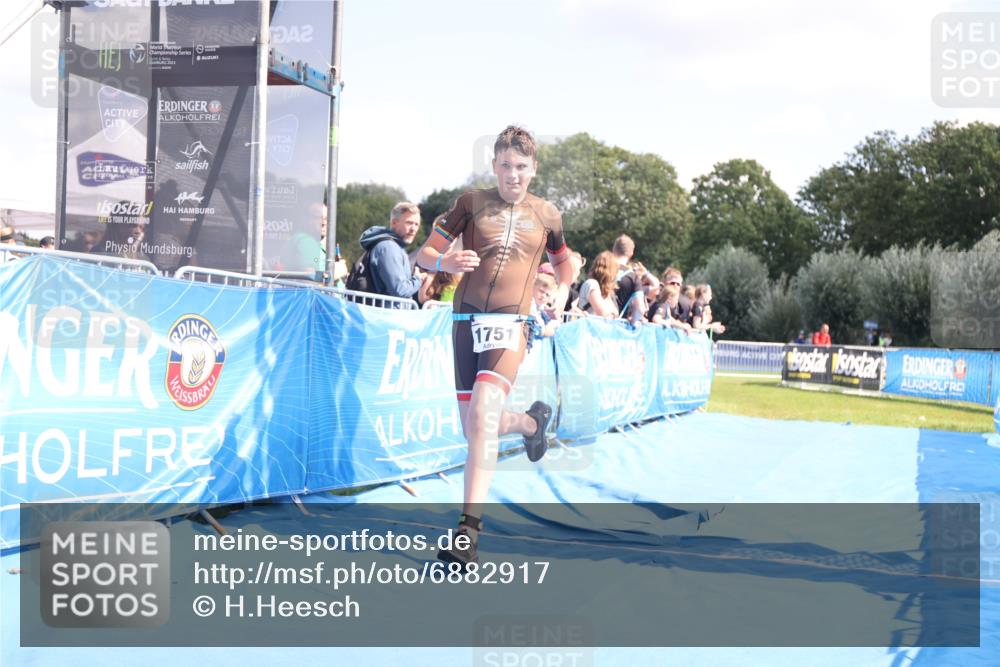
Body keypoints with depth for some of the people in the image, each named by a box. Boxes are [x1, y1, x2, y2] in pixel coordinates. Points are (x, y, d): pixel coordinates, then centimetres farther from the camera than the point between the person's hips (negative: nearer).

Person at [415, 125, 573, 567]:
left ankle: (468, 528, -24)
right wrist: (446, 262, -17)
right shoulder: (471, 202, 6)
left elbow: (563, 262, 28)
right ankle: (532, 422, 44)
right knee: (474, 430, 10)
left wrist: (561, 294, 11)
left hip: (510, 323, -2)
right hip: (466, 319, 3)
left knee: (483, 414, -25)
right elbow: (423, 254, 4)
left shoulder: (547, 215, 9)